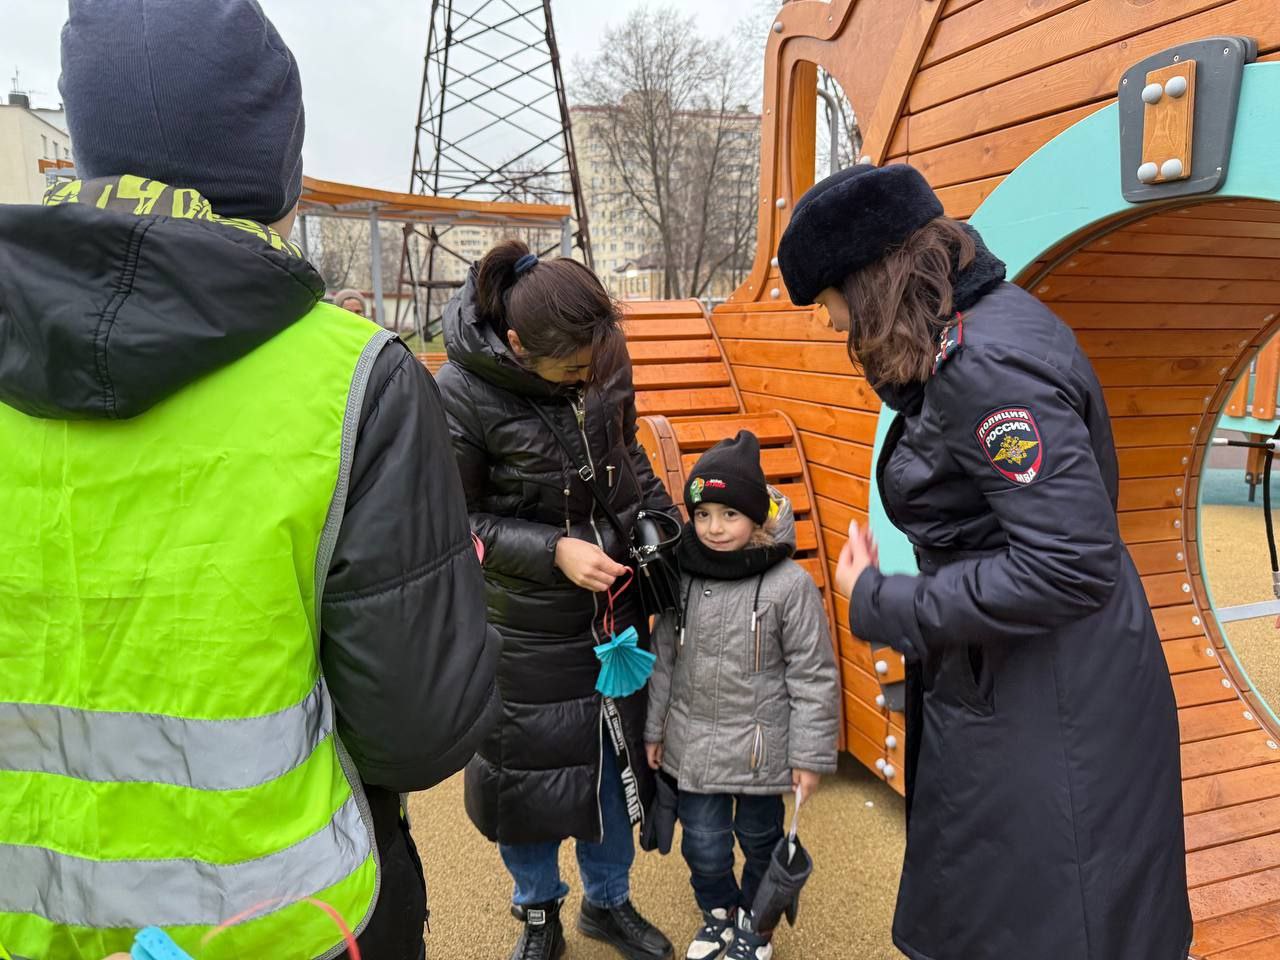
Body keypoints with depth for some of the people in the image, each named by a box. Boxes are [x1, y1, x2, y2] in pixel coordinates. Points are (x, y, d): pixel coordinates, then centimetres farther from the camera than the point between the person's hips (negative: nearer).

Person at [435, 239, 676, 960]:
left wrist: (666, 521, -7)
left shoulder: (604, 361, -8)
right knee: (529, 770, 14)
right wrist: (553, 551, -23)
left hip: (616, 609, 4)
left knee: (615, 761, 19)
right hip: (528, 632, -4)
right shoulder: (463, 395, -23)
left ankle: (609, 901, 45)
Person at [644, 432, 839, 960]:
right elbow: (664, 660, 6)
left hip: (761, 746, -2)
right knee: (702, 843, 11)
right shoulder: (681, 578, -5)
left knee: (760, 839, 17)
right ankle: (717, 912, 42)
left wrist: (811, 755, -8)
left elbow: (814, 676, -11)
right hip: (694, 744, 3)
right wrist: (655, 729, 11)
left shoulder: (789, 584, -17)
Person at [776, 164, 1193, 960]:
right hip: (999, 684, 9)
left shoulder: (986, 366, -25)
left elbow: (1071, 564, -28)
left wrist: (881, 607, -21)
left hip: (1048, 715, -9)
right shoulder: (985, 322, 5)